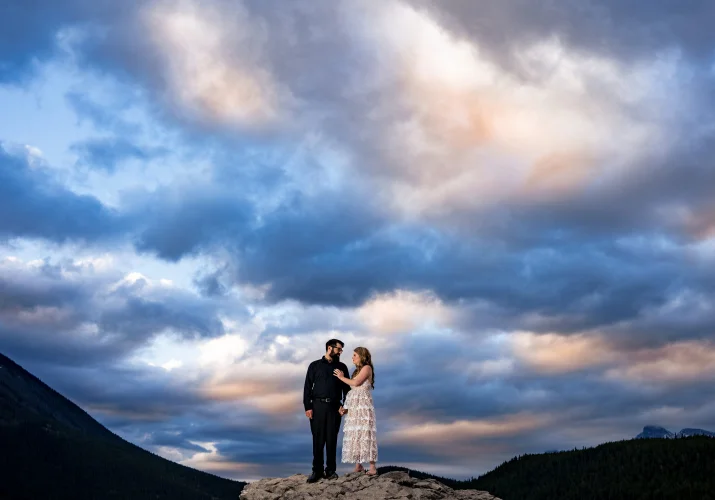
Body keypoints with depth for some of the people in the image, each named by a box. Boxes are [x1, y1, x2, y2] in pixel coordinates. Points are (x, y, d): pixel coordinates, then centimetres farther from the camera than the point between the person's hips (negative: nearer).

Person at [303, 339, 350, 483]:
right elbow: (307, 387, 3)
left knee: (332, 439, 1)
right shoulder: (315, 366, 7)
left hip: (334, 406, 1)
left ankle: (331, 470, 5)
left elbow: (346, 388, 10)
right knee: (318, 439, -2)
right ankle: (317, 470, 2)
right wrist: (307, 407, -6)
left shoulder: (342, 367, 12)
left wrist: (344, 405, -5)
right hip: (318, 405, -1)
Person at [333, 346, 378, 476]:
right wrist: (346, 408, 7)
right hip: (353, 407, 8)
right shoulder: (357, 370, 20)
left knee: (365, 434, -11)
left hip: (363, 405, -8)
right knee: (354, 435, 3)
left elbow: (356, 383, -14)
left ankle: (372, 467, -10)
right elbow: (353, 390, 15)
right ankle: (358, 466, 5)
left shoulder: (367, 368, -2)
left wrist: (341, 377, -1)